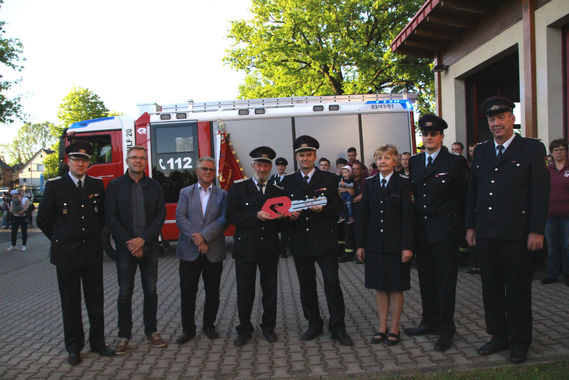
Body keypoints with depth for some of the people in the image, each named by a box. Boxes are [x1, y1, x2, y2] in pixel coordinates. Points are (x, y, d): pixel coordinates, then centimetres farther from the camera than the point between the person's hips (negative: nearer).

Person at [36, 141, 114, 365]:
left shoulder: (97, 185, 4)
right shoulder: (55, 186, -3)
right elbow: (43, 220, 3)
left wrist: (93, 236, 10)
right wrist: (60, 240, 7)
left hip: (92, 252, 2)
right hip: (66, 254, -2)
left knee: (95, 300, 9)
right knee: (70, 302, 8)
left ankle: (97, 342, 22)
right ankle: (74, 347, 20)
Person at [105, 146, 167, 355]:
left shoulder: (154, 186, 6)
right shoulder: (114, 185, 1)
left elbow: (161, 215, 0)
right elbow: (111, 217, -4)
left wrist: (143, 239, -11)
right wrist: (128, 243, -11)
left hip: (149, 247, 2)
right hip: (125, 249, -2)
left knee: (151, 291, 8)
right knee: (125, 293, 5)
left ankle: (151, 331, 22)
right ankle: (123, 335, 17)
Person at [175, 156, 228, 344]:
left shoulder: (222, 194, 7)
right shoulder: (186, 192, 8)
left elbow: (223, 219, -6)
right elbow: (180, 217, -3)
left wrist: (204, 236, -17)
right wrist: (195, 238, -15)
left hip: (214, 251, 0)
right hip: (189, 251, 0)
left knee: (212, 292, 8)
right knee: (187, 292, 4)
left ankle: (209, 325, 26)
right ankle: (188, 329, 18)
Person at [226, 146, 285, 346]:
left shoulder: (277, 191, 10)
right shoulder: (238, 188, 1)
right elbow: (231, 217, -9)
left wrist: (280, 217, -14)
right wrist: (256, 217, -20)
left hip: (270, 249, 2)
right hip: (245, 248, -2)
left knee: (270, 290, 11)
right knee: (245, 291, 6)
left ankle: (268, 327, 28)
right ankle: (244, 329, 23)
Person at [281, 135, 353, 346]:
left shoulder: (329, 179, 4)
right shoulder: (288, 181, 10)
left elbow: (338, 207, -2)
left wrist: (323, 209, -21)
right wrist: (290, 215, -11)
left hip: (325, 240, -2)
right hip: (300, 242, 3)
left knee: (332, 282, -3)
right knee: (306, 285, 11)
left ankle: (337, 328, 9)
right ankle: (314, 324, 26)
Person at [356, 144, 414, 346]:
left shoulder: (403, 184, -4)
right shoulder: (370, 184, 6)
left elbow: (407, 216, -7)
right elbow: (362, 215, 6)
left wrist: (407, 246, -12)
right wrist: (360, 244, 3)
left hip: (395, 244, -3)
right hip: (374, 244, 3)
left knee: (396, 288, 6)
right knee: (380, 287, 10)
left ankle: (394, 328, 20)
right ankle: (382, 327, 22)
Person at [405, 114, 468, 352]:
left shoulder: (454, 162, -4)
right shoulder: (413, 162, 9)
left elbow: (462, 197, -3)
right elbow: (412, 193, 10)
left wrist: (460, 228, -5)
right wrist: (413, 224, 5)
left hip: (445, 232, -5)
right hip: (421, 232, 5)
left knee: (445, 280, 2)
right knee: (426, 279, 15)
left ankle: (445, 329, 13)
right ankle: (429, 322, 29)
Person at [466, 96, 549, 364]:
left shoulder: (532, 149, -2)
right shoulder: (481, 151, 12)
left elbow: (541, 192, -6)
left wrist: (536, 231, -12)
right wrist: (470, 226, 9)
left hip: (517, 234, -4)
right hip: (486, 233, 5)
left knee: (518, 289, 7)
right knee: (491, 288, 12)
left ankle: (520, 341, 22)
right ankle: (499, 336, 27)